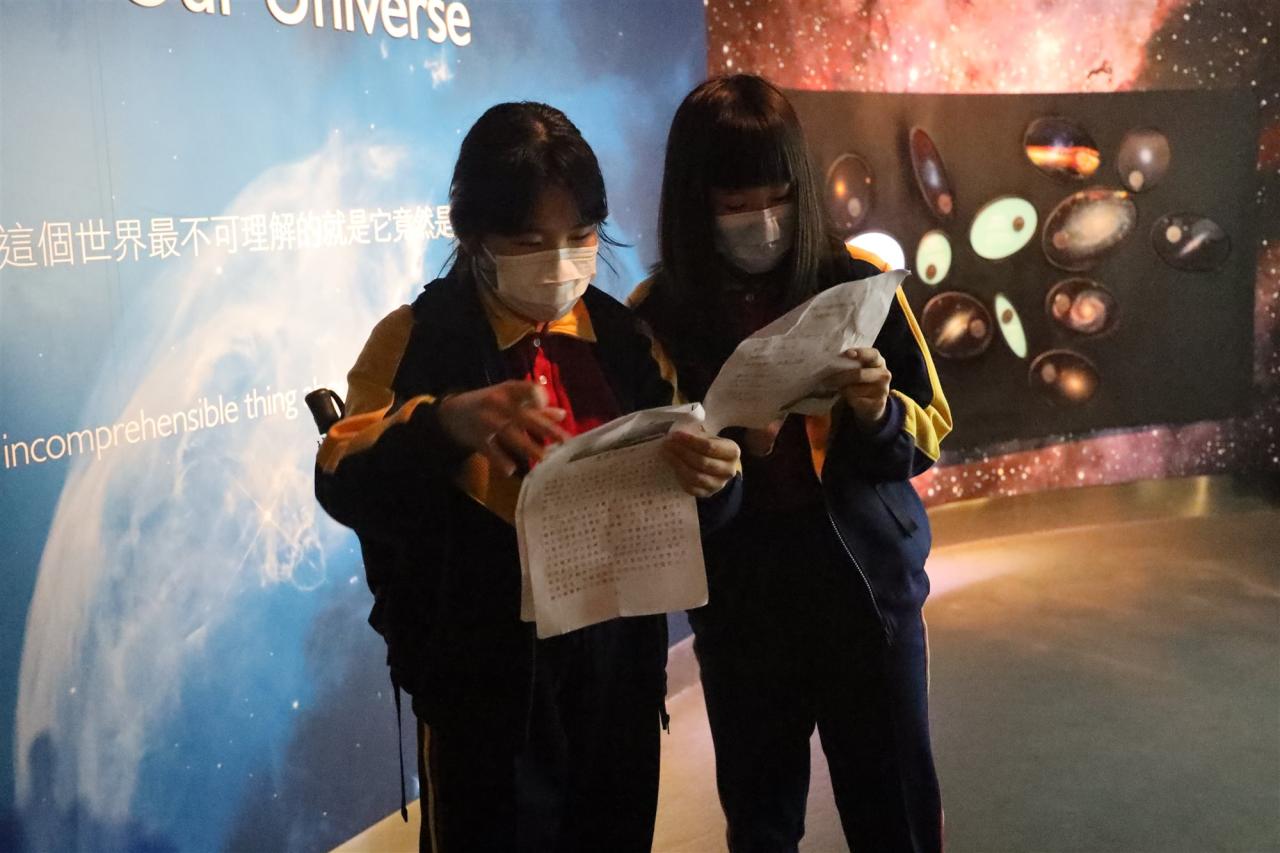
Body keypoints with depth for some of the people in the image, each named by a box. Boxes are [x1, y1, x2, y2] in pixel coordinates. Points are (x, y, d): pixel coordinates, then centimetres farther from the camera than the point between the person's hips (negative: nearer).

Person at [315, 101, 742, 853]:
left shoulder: (624, 338, 3)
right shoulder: (417, 339, -7)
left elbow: (676, 504, 4)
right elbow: (344, 485, -19)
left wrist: (710, 477, -20)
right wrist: (445, 424, -37)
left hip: (617, 664, 4)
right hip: (483, 684, -4)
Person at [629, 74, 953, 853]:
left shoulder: (860, 281, -6)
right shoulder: (657, 315, -7)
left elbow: (929, 434, 1)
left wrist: (877, 412, -21)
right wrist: (737, 448, -22)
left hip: (868, 584, 0)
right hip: (739, 604, 0)